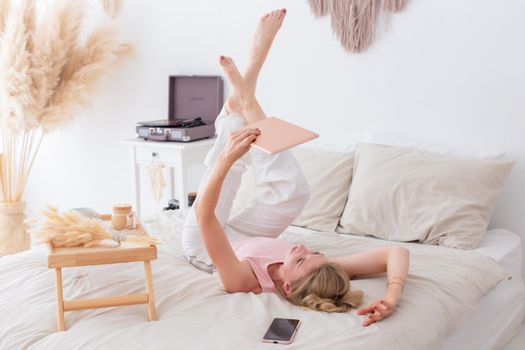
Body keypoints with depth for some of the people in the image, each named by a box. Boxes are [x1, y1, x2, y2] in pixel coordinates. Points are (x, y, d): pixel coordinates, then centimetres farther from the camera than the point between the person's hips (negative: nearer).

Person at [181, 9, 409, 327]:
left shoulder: (244, 283, -46)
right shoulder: (323, 274, -39)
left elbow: (203, 214, -52)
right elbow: (395, 251, -41)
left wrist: (227, 158, -64)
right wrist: (393, 293, -59)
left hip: (200, 244, -3)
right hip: (241, 238, 3)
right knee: (294, 189, -21)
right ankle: (244, 101, -9)